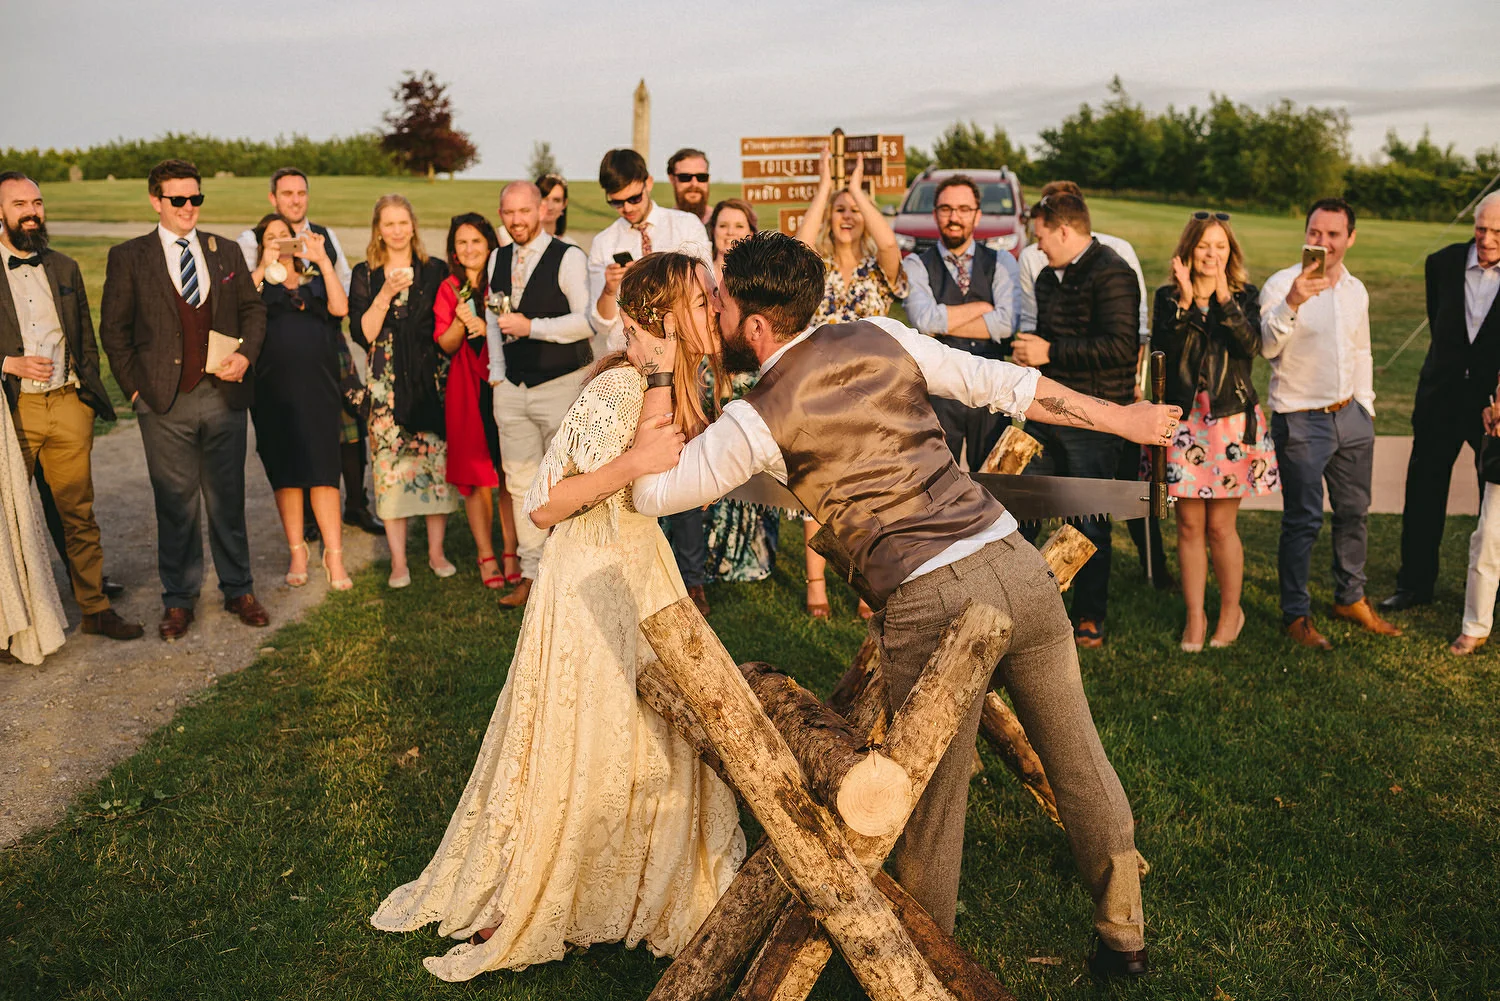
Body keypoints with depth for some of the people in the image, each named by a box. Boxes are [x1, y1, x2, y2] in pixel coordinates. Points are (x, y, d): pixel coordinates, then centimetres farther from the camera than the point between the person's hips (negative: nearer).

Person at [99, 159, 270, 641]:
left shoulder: (227, 251, 10)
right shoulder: (128, 257, 3)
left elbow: (253, 308, 13)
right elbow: (113, 328, 5)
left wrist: (245, 355, -4)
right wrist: (134, 386, -2)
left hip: (224, 396, 2)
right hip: (165, 404, -2)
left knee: (228, 500, 10)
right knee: (176, 505, 5)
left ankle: (239, 591, 22)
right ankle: (178, 599, 19)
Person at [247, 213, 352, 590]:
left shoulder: (316, 279, 16)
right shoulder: (257, 281, 11)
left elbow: (340, 308, -5)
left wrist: (324, 260, -8)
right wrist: (263, 267, -13)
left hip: (318, 387, 0)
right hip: (273, 390, 0)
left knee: (323, 469, -4)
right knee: (285, 471, 4)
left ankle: (334, 556, -1)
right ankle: (297, 552, 16)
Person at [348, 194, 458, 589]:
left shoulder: (434, 270, 8)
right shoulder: (365, 274, 6)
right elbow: (363, 333, -4)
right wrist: (386, 294, -14)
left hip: (430, 376, 1)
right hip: (387, 380, -1)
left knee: (437, 458, -1)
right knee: (390, 462, -2)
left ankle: (436, 552, 12)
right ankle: (398, 560, 6)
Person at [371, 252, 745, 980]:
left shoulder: (665, 383, 4)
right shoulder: (619, 390, -22)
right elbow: (542, 506, -22)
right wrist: (636, 463, -30)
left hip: (637, 571, 8)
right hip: (592, 582, -8)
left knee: (645, 741, 15)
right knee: (576, 748, 3)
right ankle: (508, 909, 23)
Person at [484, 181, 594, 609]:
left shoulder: (568, 257, -8)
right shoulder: (498, 259, 13)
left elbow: (588, 320, -17)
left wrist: (531, 326, -19)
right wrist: (496, 373, 11)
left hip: (561, 385, -6)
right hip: (512, 389, 6)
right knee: (521, 482, 8)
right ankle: (531, 573, 17)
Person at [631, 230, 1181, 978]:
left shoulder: (758, 420, -2)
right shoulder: (881, 339, 11)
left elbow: (651, 492, 9)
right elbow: (1003, 385, 12)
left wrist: (661, 377, 18)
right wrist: (1121, 418, 22)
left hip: (928, 604, -5)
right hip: (1012, 561, 6)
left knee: (930, 807, 13)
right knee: (1078, 760, 20)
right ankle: (1124, 937, 40)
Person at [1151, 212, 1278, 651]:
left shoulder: (1245, 297, 5)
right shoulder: (1168, 297, 6)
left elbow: (1251, 346, -14)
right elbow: (1161, 349, -10)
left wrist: (1223, 298, -20)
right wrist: (1184, 301, -17)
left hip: (1231, 421, -1)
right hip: (1183, 421, 1)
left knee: (1221, 526, 2)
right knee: (1189, 525, 4)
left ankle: (1231, 611, 22)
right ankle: (1195, 617, 17)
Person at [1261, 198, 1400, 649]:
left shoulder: (1356, 290, 10)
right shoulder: (1282, 284, -11)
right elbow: (1266, 347, -25)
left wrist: (1366, 406, 18)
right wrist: (1291, 303, -40)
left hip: (1350, 417, 7)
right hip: (1301, 422, -6)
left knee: (1353, 511, 15)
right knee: (1303, 520, -2)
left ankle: (1350, 597, 32)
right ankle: (1296, 614, 11)